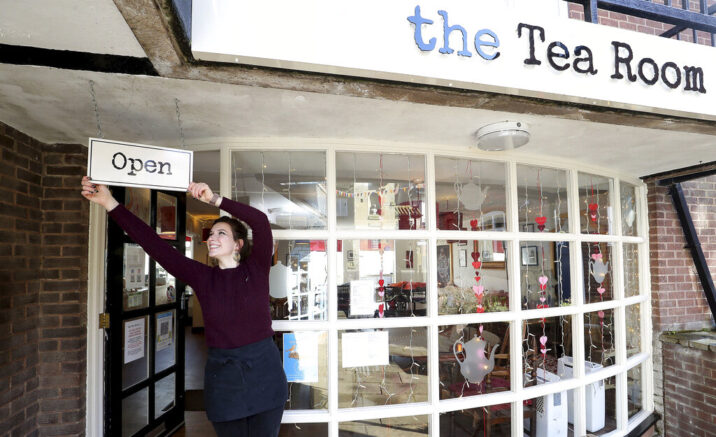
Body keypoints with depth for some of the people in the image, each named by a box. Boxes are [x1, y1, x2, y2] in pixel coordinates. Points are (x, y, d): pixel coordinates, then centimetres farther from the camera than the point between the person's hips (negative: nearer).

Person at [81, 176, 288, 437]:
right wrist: (110, 203, -6)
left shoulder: (256, 269, -2)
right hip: (222, 375, 2)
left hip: (264, 369, -2)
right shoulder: (202, 276, 3)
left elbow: (261, 222, -18)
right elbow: (153, 244, -2)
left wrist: (214, 199, -23)